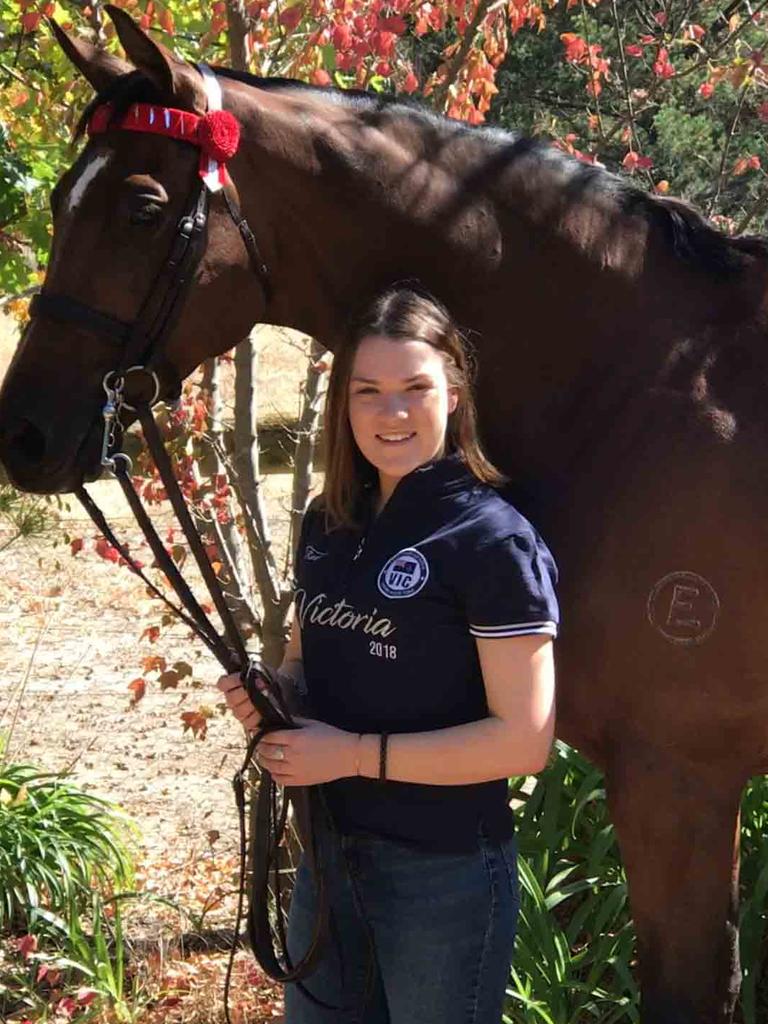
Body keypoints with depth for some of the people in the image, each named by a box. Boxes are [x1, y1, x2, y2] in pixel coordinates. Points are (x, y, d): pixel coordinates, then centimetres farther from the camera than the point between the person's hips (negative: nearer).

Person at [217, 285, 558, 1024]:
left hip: (445, 871, -6)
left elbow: (523, 740, -20)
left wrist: (355, 753, -21)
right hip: (330, 849, 7)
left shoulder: (492, 539, -17)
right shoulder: (328, 524, 4)